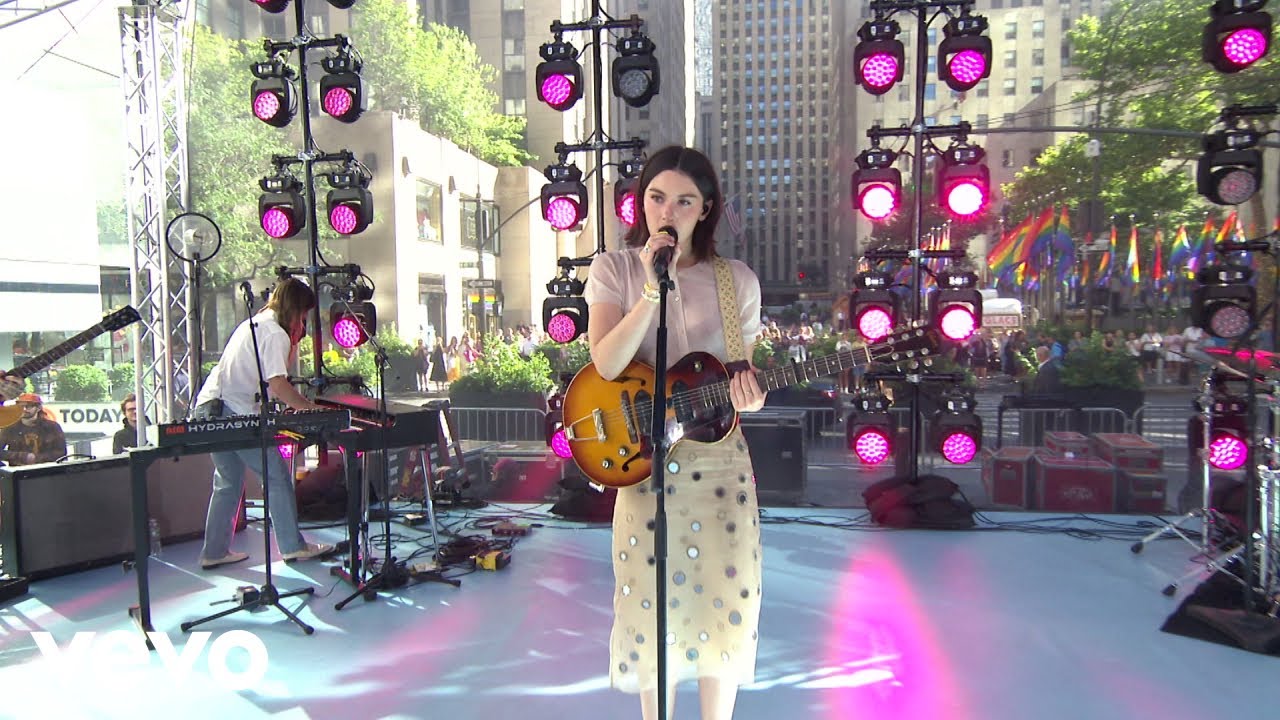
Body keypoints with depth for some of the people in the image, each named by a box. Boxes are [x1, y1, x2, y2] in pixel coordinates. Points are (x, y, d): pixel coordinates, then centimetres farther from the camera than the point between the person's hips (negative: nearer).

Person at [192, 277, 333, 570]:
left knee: (228, 483, 16)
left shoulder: (252, 323, 20)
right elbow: (278, 385, -20)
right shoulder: (276, 333, -11)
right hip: (236, 413, -10)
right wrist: (312, 408, -13)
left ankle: (214, 551, 20)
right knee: (278, 478, 0)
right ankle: (293, 546, 5)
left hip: (209, 408, 10)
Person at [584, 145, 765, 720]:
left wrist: (749, 393, -13)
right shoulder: (614, 270, 1)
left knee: (726, 597, 6)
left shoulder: (737, 281, 4)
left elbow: (744, 369, 10)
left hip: (718, 458, 1)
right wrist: (655, 286, -20)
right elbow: (606, 363, -15)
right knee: (653, 600, 6)